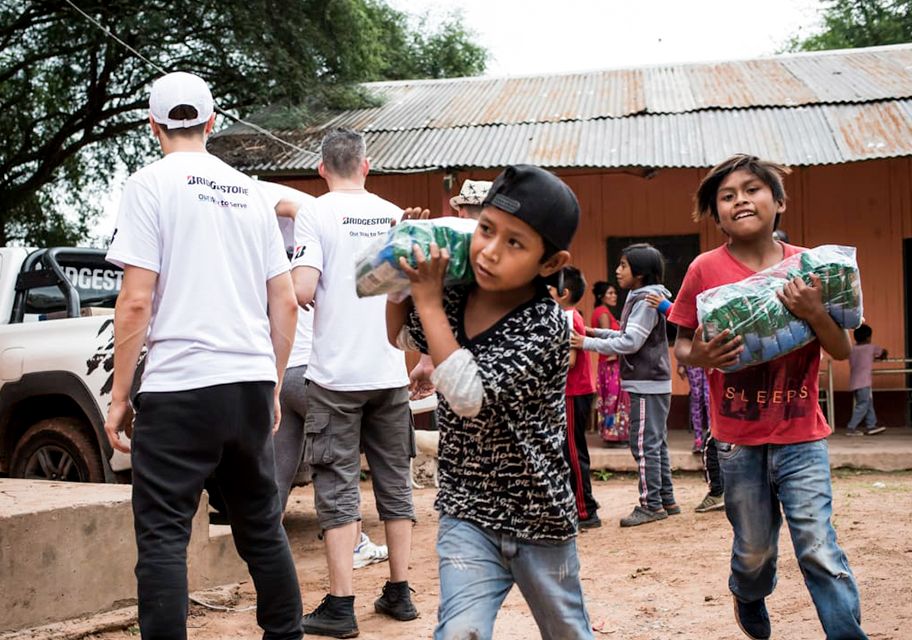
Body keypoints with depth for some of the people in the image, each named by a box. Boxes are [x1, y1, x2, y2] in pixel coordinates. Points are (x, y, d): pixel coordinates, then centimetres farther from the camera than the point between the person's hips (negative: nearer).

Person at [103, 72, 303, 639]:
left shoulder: (152, 184, -3)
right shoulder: (249, 192, 13)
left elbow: (136, 302, -10)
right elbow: (286, 303, 12)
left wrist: (119, 396, -3)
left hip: (179, 385, -5)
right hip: (252, 383, 6)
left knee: (163, 535, -1)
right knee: (262, 526, 16)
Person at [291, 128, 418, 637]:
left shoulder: (318, 216, -6)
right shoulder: (396, 216, 7)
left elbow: (302, 290, -17)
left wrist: (300, 295, 6)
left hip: (337, 374, -4)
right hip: (390, 371, 4)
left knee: (339, 487, 0)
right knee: (395, 483, 12)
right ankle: (400, 592, 19)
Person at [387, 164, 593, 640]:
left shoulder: (545, 326, -21)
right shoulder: (455, 297, -4)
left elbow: (470, 395, -31)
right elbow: (401, 336, 18)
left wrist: (428, 300, -24)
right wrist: (404, 273, -1)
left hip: (538, 515, -3)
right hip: (467, 510, 3)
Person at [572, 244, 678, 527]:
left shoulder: (646, 301, -15)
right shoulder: (639, 298, 14)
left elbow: (630, 342, -19)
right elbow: (629, 336, 18)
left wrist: (588, 343, -17)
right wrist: (599, 333, 9)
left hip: (647, 385, -10)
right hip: (652, 382, 10)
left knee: (644, 443, -7)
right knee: (656, 443, 14)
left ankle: (651, 505, -2)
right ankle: (666, 500, 20)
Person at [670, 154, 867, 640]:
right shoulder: (706, 270, -5)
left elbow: (842, 351, -1)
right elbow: (681, 346, 2)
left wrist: (815, 313, -20)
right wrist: (698, 357, -21)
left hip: (800, 435, 0)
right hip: (738, 439, 0)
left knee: (819, 549, -9)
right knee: (755, 551, 15)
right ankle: (749, 600, 47)